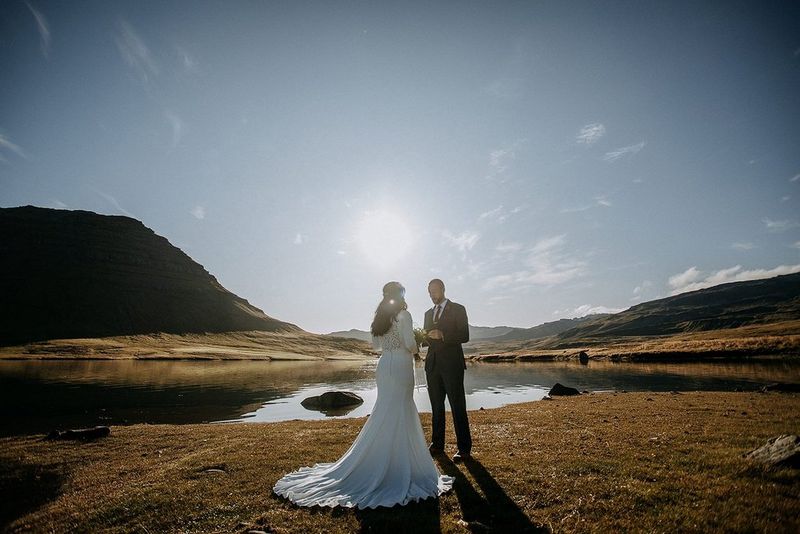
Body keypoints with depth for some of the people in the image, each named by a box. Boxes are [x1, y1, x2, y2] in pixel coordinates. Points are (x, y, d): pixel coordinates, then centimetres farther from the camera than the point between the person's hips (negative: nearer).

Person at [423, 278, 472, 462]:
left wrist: (443, 335, -22)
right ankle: (437, 445, 22)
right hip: (433, 364, 6)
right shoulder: (428, 313, 17)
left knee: (458, 407, -2)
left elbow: (464, 336, -9)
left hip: (452, 365, -5)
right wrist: (423, 337, -4)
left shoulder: (457, 309, -1)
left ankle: (464, 449, 7)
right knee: (436, 406, 12)